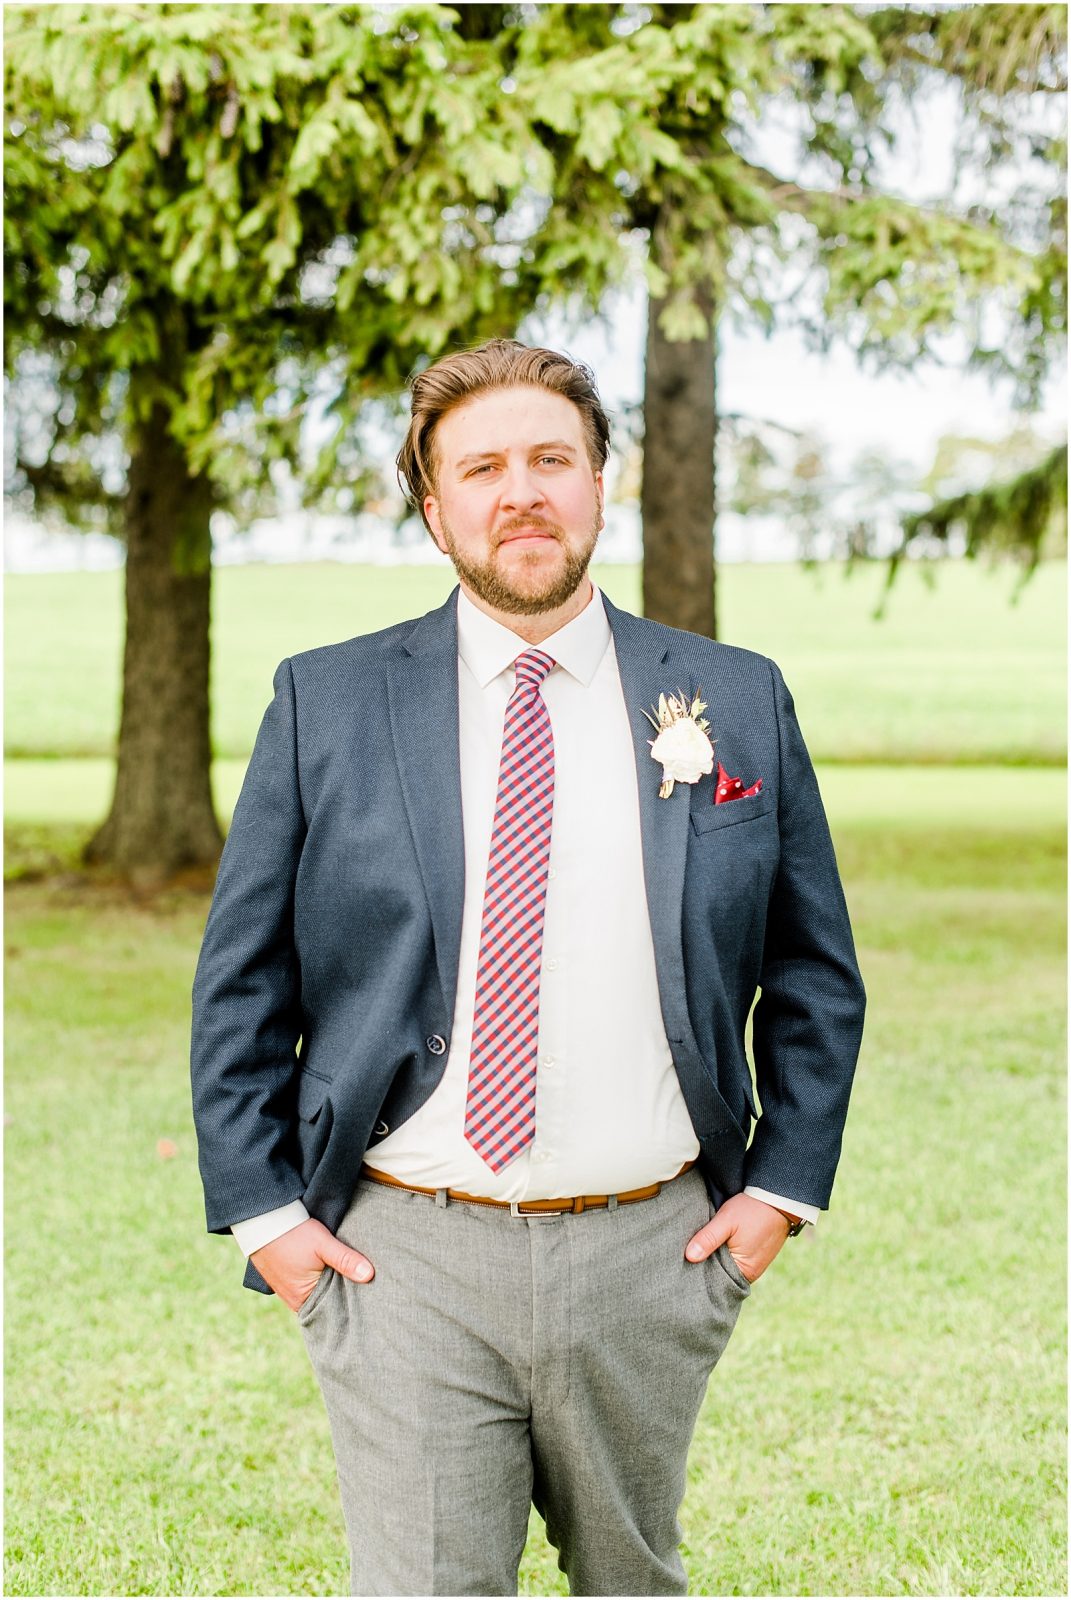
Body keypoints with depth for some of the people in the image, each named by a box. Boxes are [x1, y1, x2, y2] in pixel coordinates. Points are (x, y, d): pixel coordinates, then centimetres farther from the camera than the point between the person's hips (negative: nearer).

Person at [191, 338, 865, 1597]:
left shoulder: (736, 704, 5)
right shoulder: (326, 704, 2)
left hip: (651, 1256, 2)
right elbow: (241, 983, 6)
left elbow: (815, 974, 12)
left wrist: (784, 1185, 5)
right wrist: (263, 1210, -1)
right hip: (403, 1259, -1)